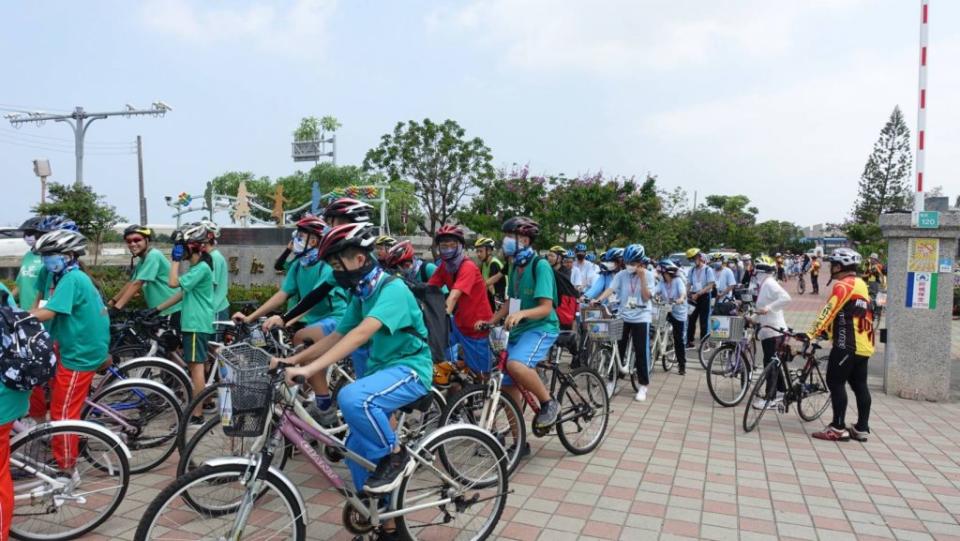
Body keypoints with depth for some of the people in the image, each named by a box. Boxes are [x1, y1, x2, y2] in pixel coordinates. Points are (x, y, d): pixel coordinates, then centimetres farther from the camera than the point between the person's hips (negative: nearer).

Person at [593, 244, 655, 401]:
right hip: (623, 316, 2)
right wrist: (598, 299, -29)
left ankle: (643, 386, 9)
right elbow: (610, 289, -12)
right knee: (617, 349, 5)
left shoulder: (648, 275, -4)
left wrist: (642, 277, -19)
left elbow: (646, 297, -13)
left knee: (641, 352, -1)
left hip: (641, 317, -2)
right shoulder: (621, 274, 0)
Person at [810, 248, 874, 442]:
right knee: (859, 385, 11)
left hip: (847, 344, -9)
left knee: (835, 383, -4)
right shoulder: (860, 284, 18)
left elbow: (828, 312, -19)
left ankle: (838, 429, -3)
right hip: (864, 344, 9)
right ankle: (862, 429, 16)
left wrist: (811, 333, -19)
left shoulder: (843, 285, -12)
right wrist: (826, 330, 28)